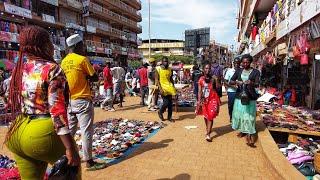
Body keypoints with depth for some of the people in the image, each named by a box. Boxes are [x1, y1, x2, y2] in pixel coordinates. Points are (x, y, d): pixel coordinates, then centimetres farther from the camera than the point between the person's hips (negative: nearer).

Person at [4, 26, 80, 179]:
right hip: (42, 133, -7)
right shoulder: (52, 69, -15)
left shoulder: (19, 70, 7)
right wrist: (70, 148, -20)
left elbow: (14, 104, 14)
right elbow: (57, 110, -22)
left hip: (17, 134, 8)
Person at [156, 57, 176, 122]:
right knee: (166, 102, -10)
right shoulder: (158, 69, -5)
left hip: (169, 87, 5)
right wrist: (160, 88, -18)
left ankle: (169, 117, 18)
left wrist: (173, 87, 10)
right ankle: (160, 112, 19)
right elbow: (156, 80, -8)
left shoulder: (169, 69, 10)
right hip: (162, 87, -5)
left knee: (170, 103, 5)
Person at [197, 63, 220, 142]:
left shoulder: (213, 78, -2)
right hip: (204, 99, 2)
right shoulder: (201, 79, 2)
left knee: (210, 116, -7)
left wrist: (216, 80, -20)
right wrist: (199, 101, -5)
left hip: (213, 99, -2)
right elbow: (200, 91, 1)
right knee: (206, 115, 14)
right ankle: (208, 128, 38)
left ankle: (208, 134, -7)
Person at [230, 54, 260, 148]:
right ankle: (242, 130, 31)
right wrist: (236, 82, -18)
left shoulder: (255, 72, -1)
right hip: (239, 96, 3)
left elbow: (257, 84, -11)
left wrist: (251, 83, -33)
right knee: (239, 114, 11)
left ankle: (249, 136, -1)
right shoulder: (238, 71, 7)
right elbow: (231, 81, 4)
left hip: (250, 97, -3)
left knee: (249, 116, -5)